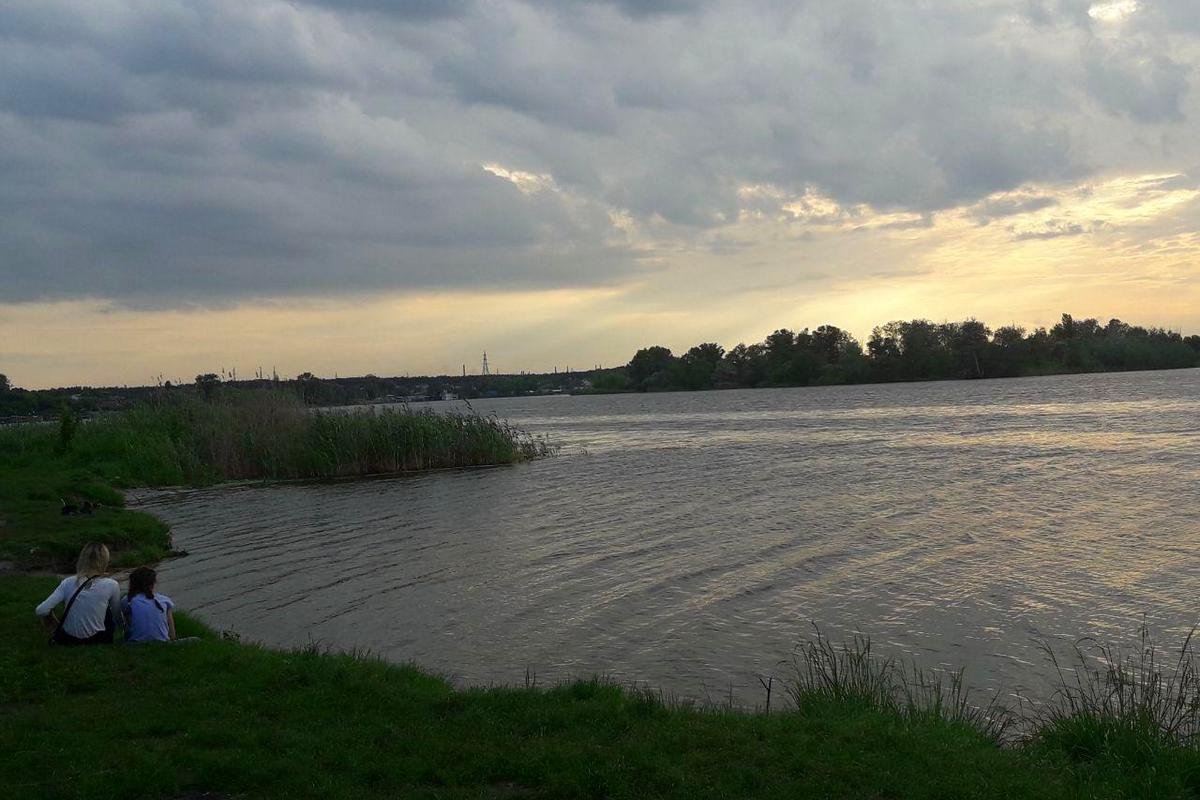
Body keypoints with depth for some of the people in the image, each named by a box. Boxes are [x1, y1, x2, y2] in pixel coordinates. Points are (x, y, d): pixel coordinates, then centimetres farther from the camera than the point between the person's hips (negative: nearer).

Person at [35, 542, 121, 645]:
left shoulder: (68, 582, -5)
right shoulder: (111, 585, -10)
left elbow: (41, 611, -10)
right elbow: (117, 617, 4)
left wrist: (55, 624, 10)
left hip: (68, 641, 3)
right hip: (96, 641, -3)